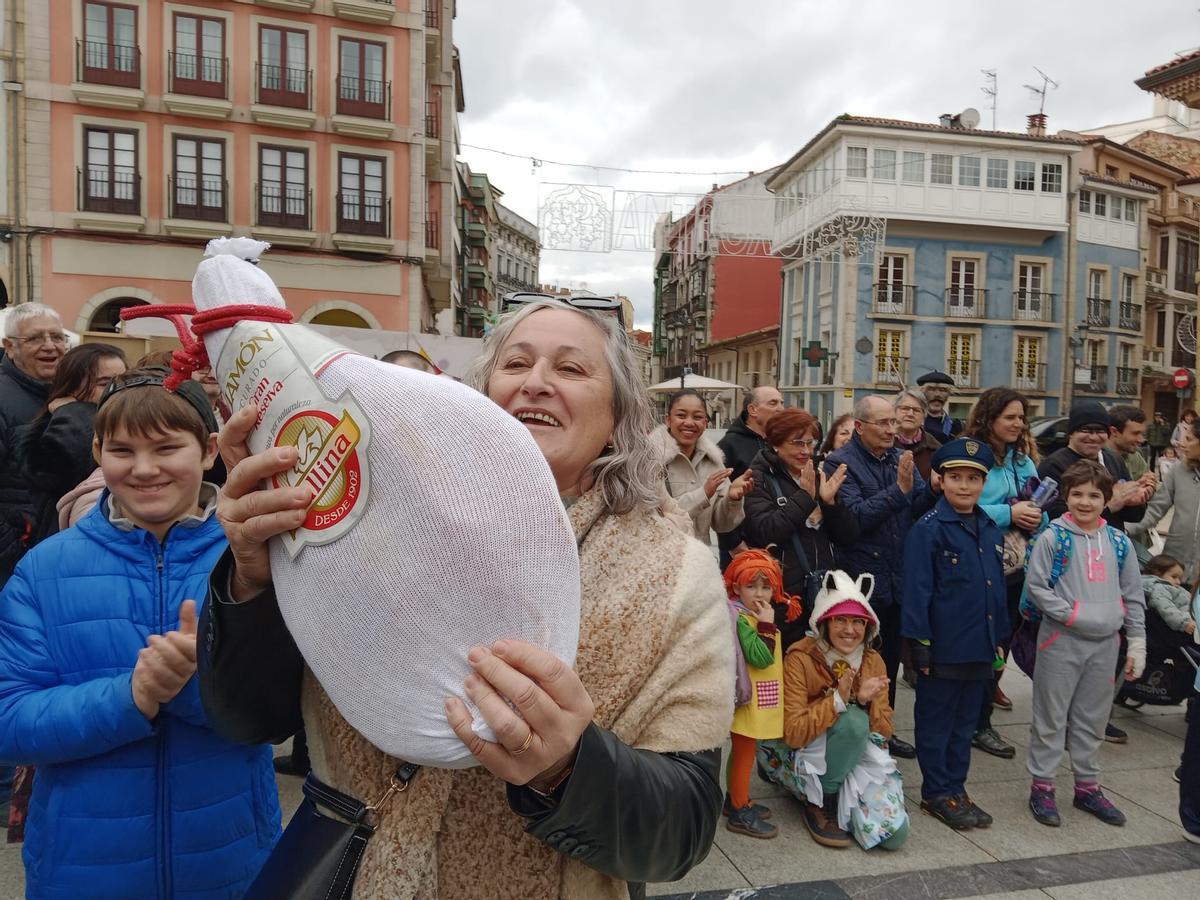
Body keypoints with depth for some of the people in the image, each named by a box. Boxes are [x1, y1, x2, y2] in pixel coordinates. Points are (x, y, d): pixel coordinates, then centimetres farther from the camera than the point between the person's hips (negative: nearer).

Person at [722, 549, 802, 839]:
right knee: (744, 756, 2)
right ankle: (740, 814, 14)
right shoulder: (741, 619, -22)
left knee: (742, 753, 21)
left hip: (759, 703, 10)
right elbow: (760, 658, -29)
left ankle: (736, 800, 35)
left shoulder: (756, 617, 7)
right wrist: (767, 625, -28)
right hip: (747, 702, -10)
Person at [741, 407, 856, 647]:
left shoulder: (819, 477, 13)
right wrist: (804, 497, -16)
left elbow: (849, 536, 9)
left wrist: (830, 501, -7)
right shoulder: (759, 479, -2)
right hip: (783, 594, -5)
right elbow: (765, 532, -16)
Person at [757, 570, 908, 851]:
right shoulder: (800, 659, -17)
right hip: (803, 758, -4)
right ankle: (819, 804, -11)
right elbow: (793, 733, -22)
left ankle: (841, 800, 12)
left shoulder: (873, 662, -2)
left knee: (894, 833, -18)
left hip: (858, 758, 5)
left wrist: (866, 701, -21)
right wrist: (839, 699, -31)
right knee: (854, 720, -31)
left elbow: (885, 731, 0)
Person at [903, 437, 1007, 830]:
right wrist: (919, 643, -15)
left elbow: (998, 586, 14)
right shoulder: (928, 529, -13)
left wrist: (1000, 639, 13)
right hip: (943, 647, -6)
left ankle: (956, 787, 31)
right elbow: (917, 591, -14)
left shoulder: (990, 529, 8)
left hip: (980, 648, 7)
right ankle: (937, 793, 21)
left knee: (965, 723, 17)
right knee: (936, 723, 8)